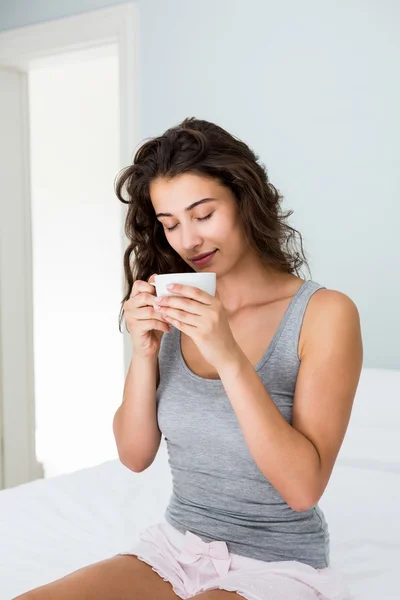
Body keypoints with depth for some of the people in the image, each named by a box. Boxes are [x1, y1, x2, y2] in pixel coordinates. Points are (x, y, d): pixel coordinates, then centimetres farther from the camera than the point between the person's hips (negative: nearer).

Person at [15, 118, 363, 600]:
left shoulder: (324, 313, -13)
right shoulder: (176, 312, 1)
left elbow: (304, 487, -18)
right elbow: (135, 455, 2)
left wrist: (229, 357, -27)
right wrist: (144, 351, -13)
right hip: (174, 547, 4)